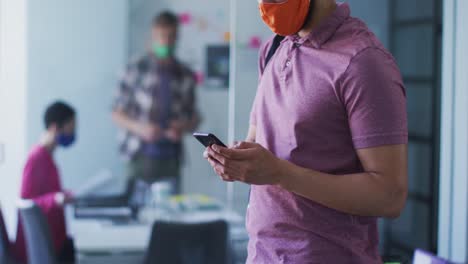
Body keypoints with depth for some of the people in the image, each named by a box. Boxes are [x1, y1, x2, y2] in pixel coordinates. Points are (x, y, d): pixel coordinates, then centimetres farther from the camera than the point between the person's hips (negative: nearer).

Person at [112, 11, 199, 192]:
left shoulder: (185, 77, 8)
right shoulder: (136, 70, -1)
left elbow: (194, 119, 16)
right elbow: (117, 114, 1)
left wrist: (183, 127, -6)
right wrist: (140, 127, -15)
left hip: (171, 158, 3)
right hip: (142, 155, -2)